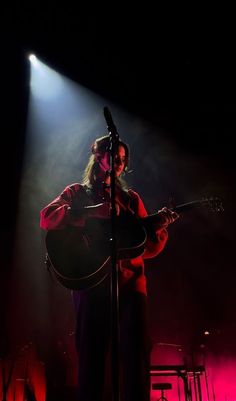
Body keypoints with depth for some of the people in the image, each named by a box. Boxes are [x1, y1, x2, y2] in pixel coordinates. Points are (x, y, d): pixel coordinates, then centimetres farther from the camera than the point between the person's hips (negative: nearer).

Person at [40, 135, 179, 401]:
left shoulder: (131, 198, 20)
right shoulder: (77, 192, 14)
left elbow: (148, 248, 14)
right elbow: (46, 219, -4)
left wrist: (158, 226, -8)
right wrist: (91, 213, -16)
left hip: (129, 281, 2)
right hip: (90, 281, -2)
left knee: (137, 357, -4)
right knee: (91, 357, 0)